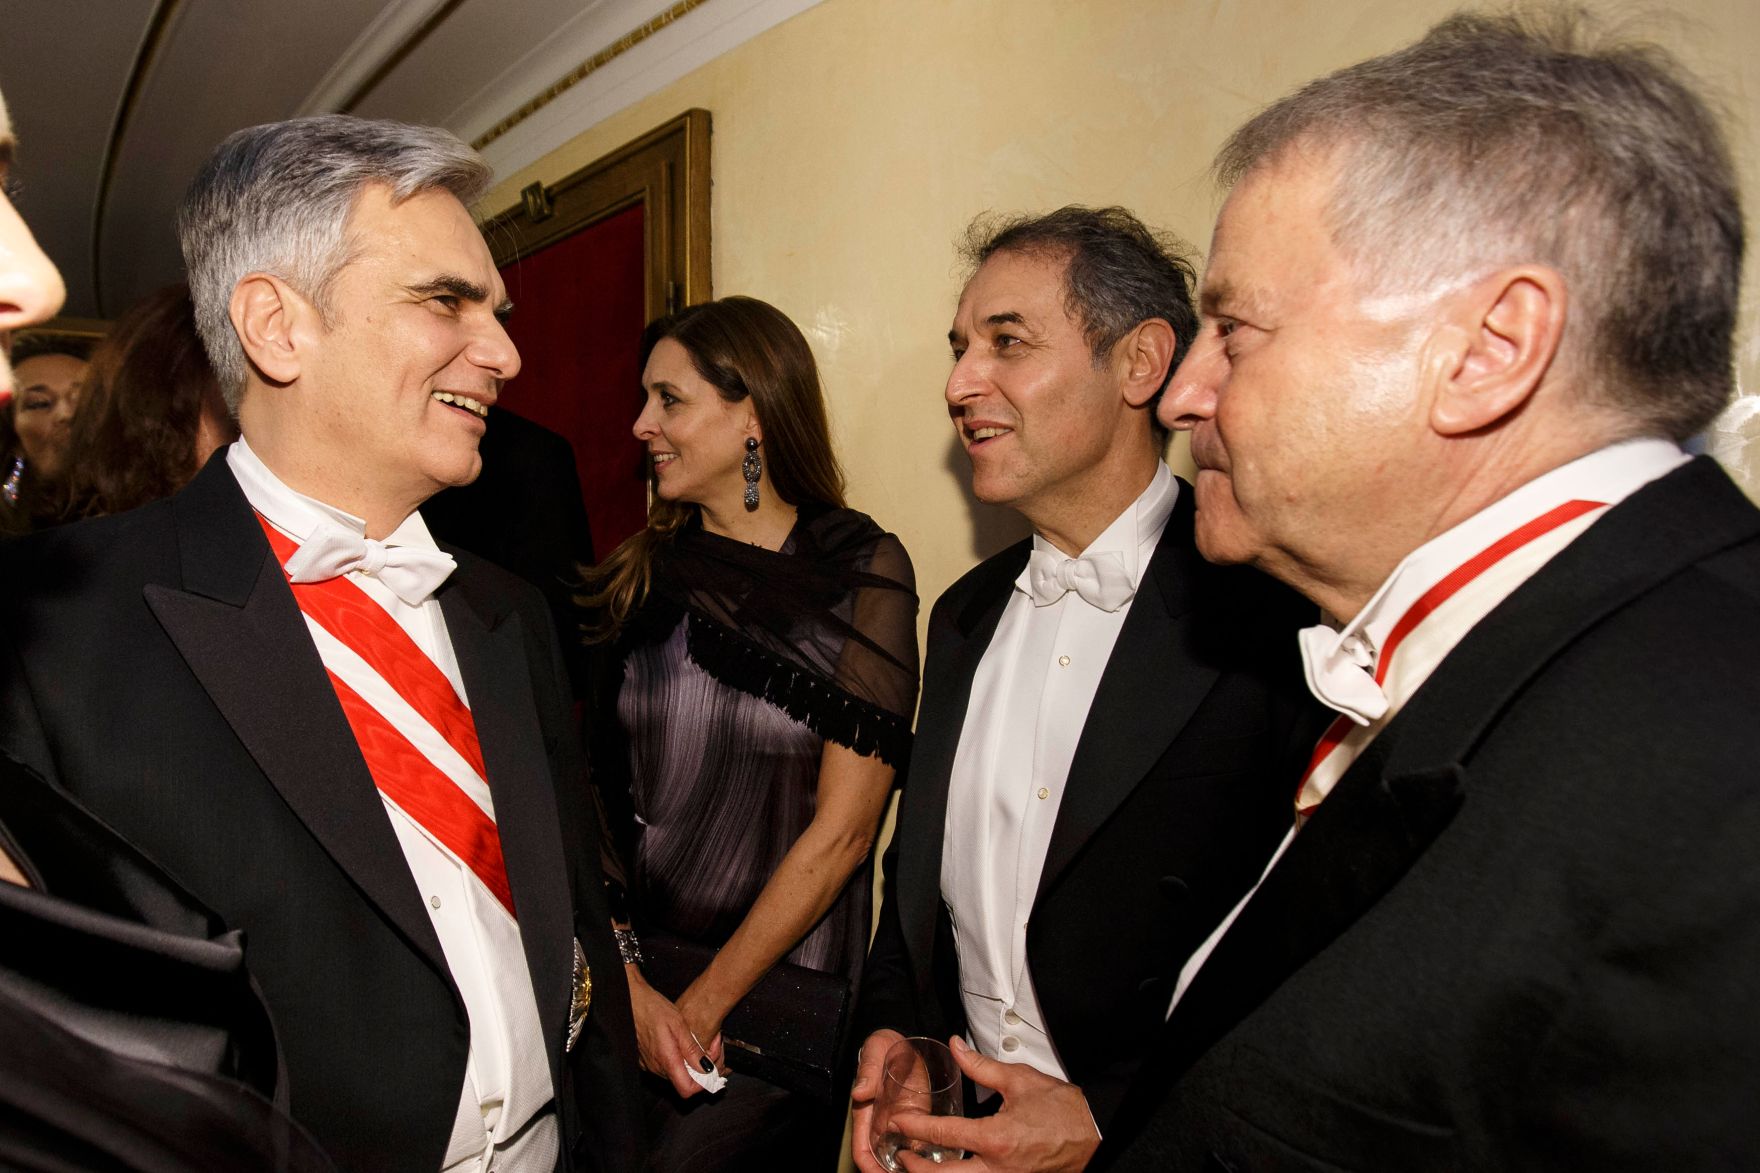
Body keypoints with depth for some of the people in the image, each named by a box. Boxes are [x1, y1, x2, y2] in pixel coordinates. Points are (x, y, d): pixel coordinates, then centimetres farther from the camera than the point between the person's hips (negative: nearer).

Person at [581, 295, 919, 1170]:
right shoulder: (640, 574, 1)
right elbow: (590, 786, -3)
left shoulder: (863, 571, -10)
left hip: (779, 981, -3)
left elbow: (841, 829, -13)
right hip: (631, 962, 4)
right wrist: (625, 982, -12)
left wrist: (704, 1002, -9)